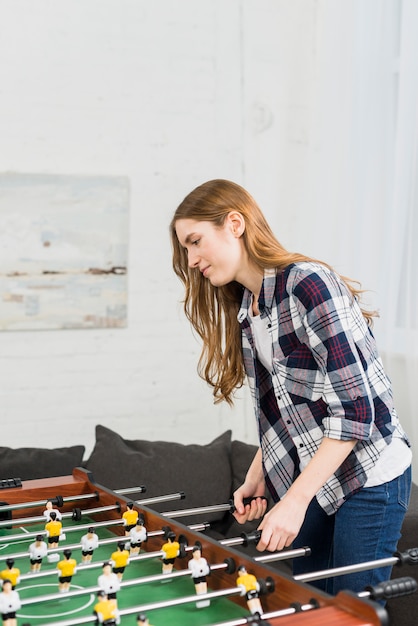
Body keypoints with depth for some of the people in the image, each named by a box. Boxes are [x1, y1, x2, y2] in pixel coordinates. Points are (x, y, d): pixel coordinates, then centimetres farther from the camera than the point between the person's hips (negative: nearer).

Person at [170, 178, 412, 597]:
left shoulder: (308, 284, -20)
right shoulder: (243, 308, 7)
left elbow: (353, 407, -24)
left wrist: (295, 500, -24)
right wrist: (257, 477, 2)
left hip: (368, 476, -8)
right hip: (311, 478, 8)